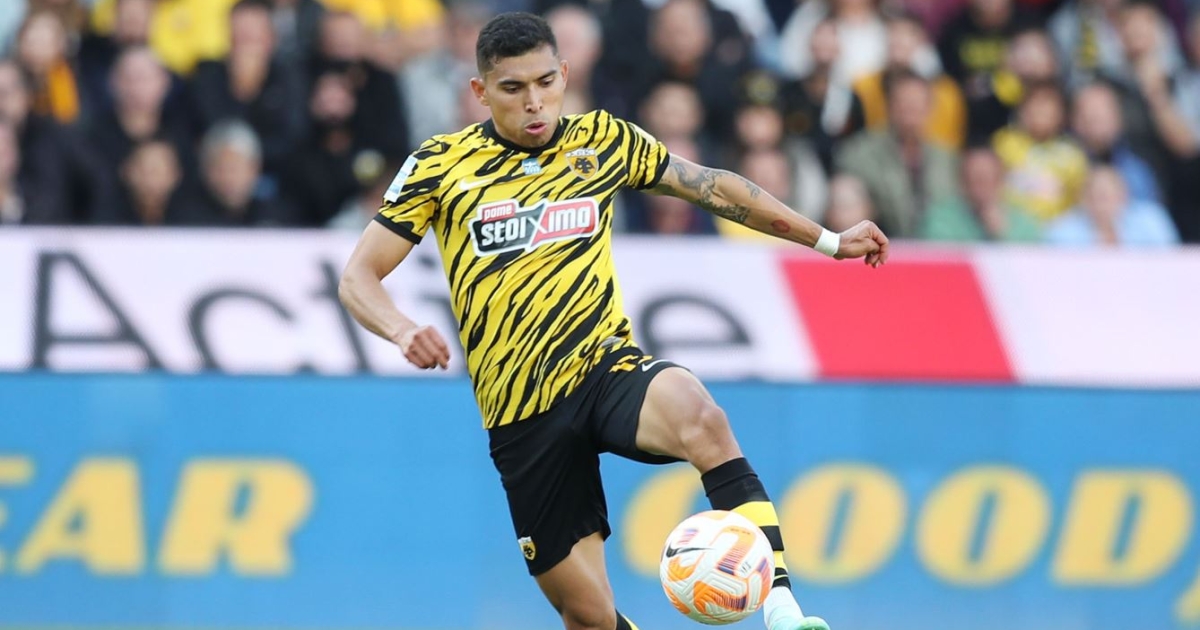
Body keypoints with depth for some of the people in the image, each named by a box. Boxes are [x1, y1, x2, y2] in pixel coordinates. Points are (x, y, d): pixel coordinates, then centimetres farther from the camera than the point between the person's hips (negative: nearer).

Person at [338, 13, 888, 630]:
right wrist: (403, 330, -21)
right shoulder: (441, 164, 2)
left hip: (607, 368, 0)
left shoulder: (604, 140, 8)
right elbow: (358, 277, 1)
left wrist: (828, 240, 20)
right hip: (523, 413, 0)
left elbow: (714, 187, 20)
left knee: (698, 416, -37)